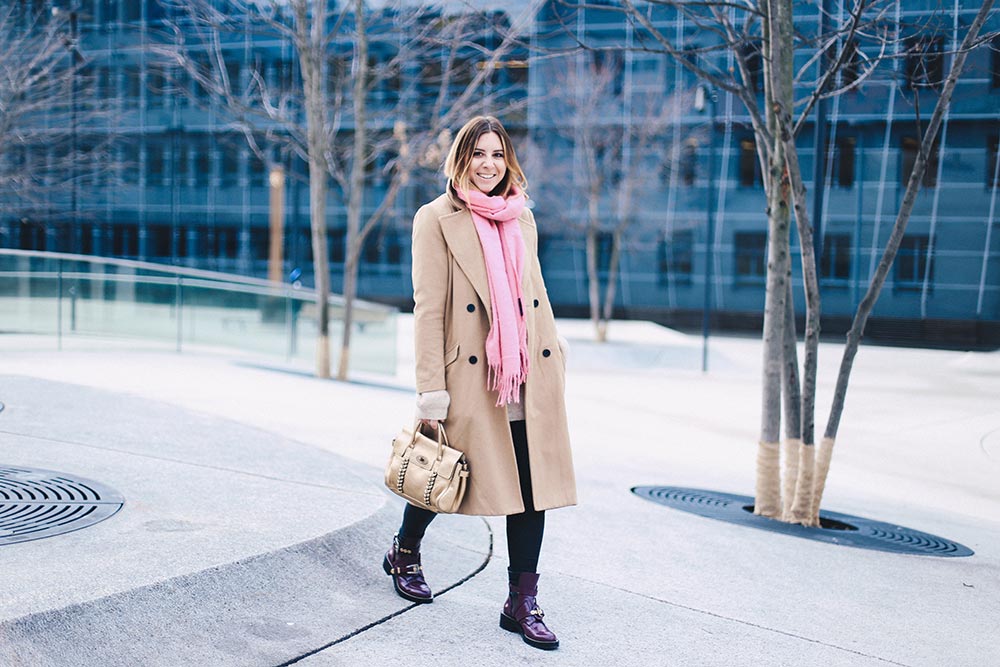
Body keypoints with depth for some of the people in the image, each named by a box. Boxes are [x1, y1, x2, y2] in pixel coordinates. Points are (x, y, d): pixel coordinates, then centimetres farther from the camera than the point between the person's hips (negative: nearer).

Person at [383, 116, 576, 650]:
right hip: (470, 376, -4)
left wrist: (552, 357, 16)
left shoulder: (522, 217, 15)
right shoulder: (437, 219, -1)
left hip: (531, 375, 5)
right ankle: (404, 554, 39)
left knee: (533, 486, 3)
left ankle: (522, 604, 15)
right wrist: (431, 392, -11)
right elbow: (428, 309, -6)